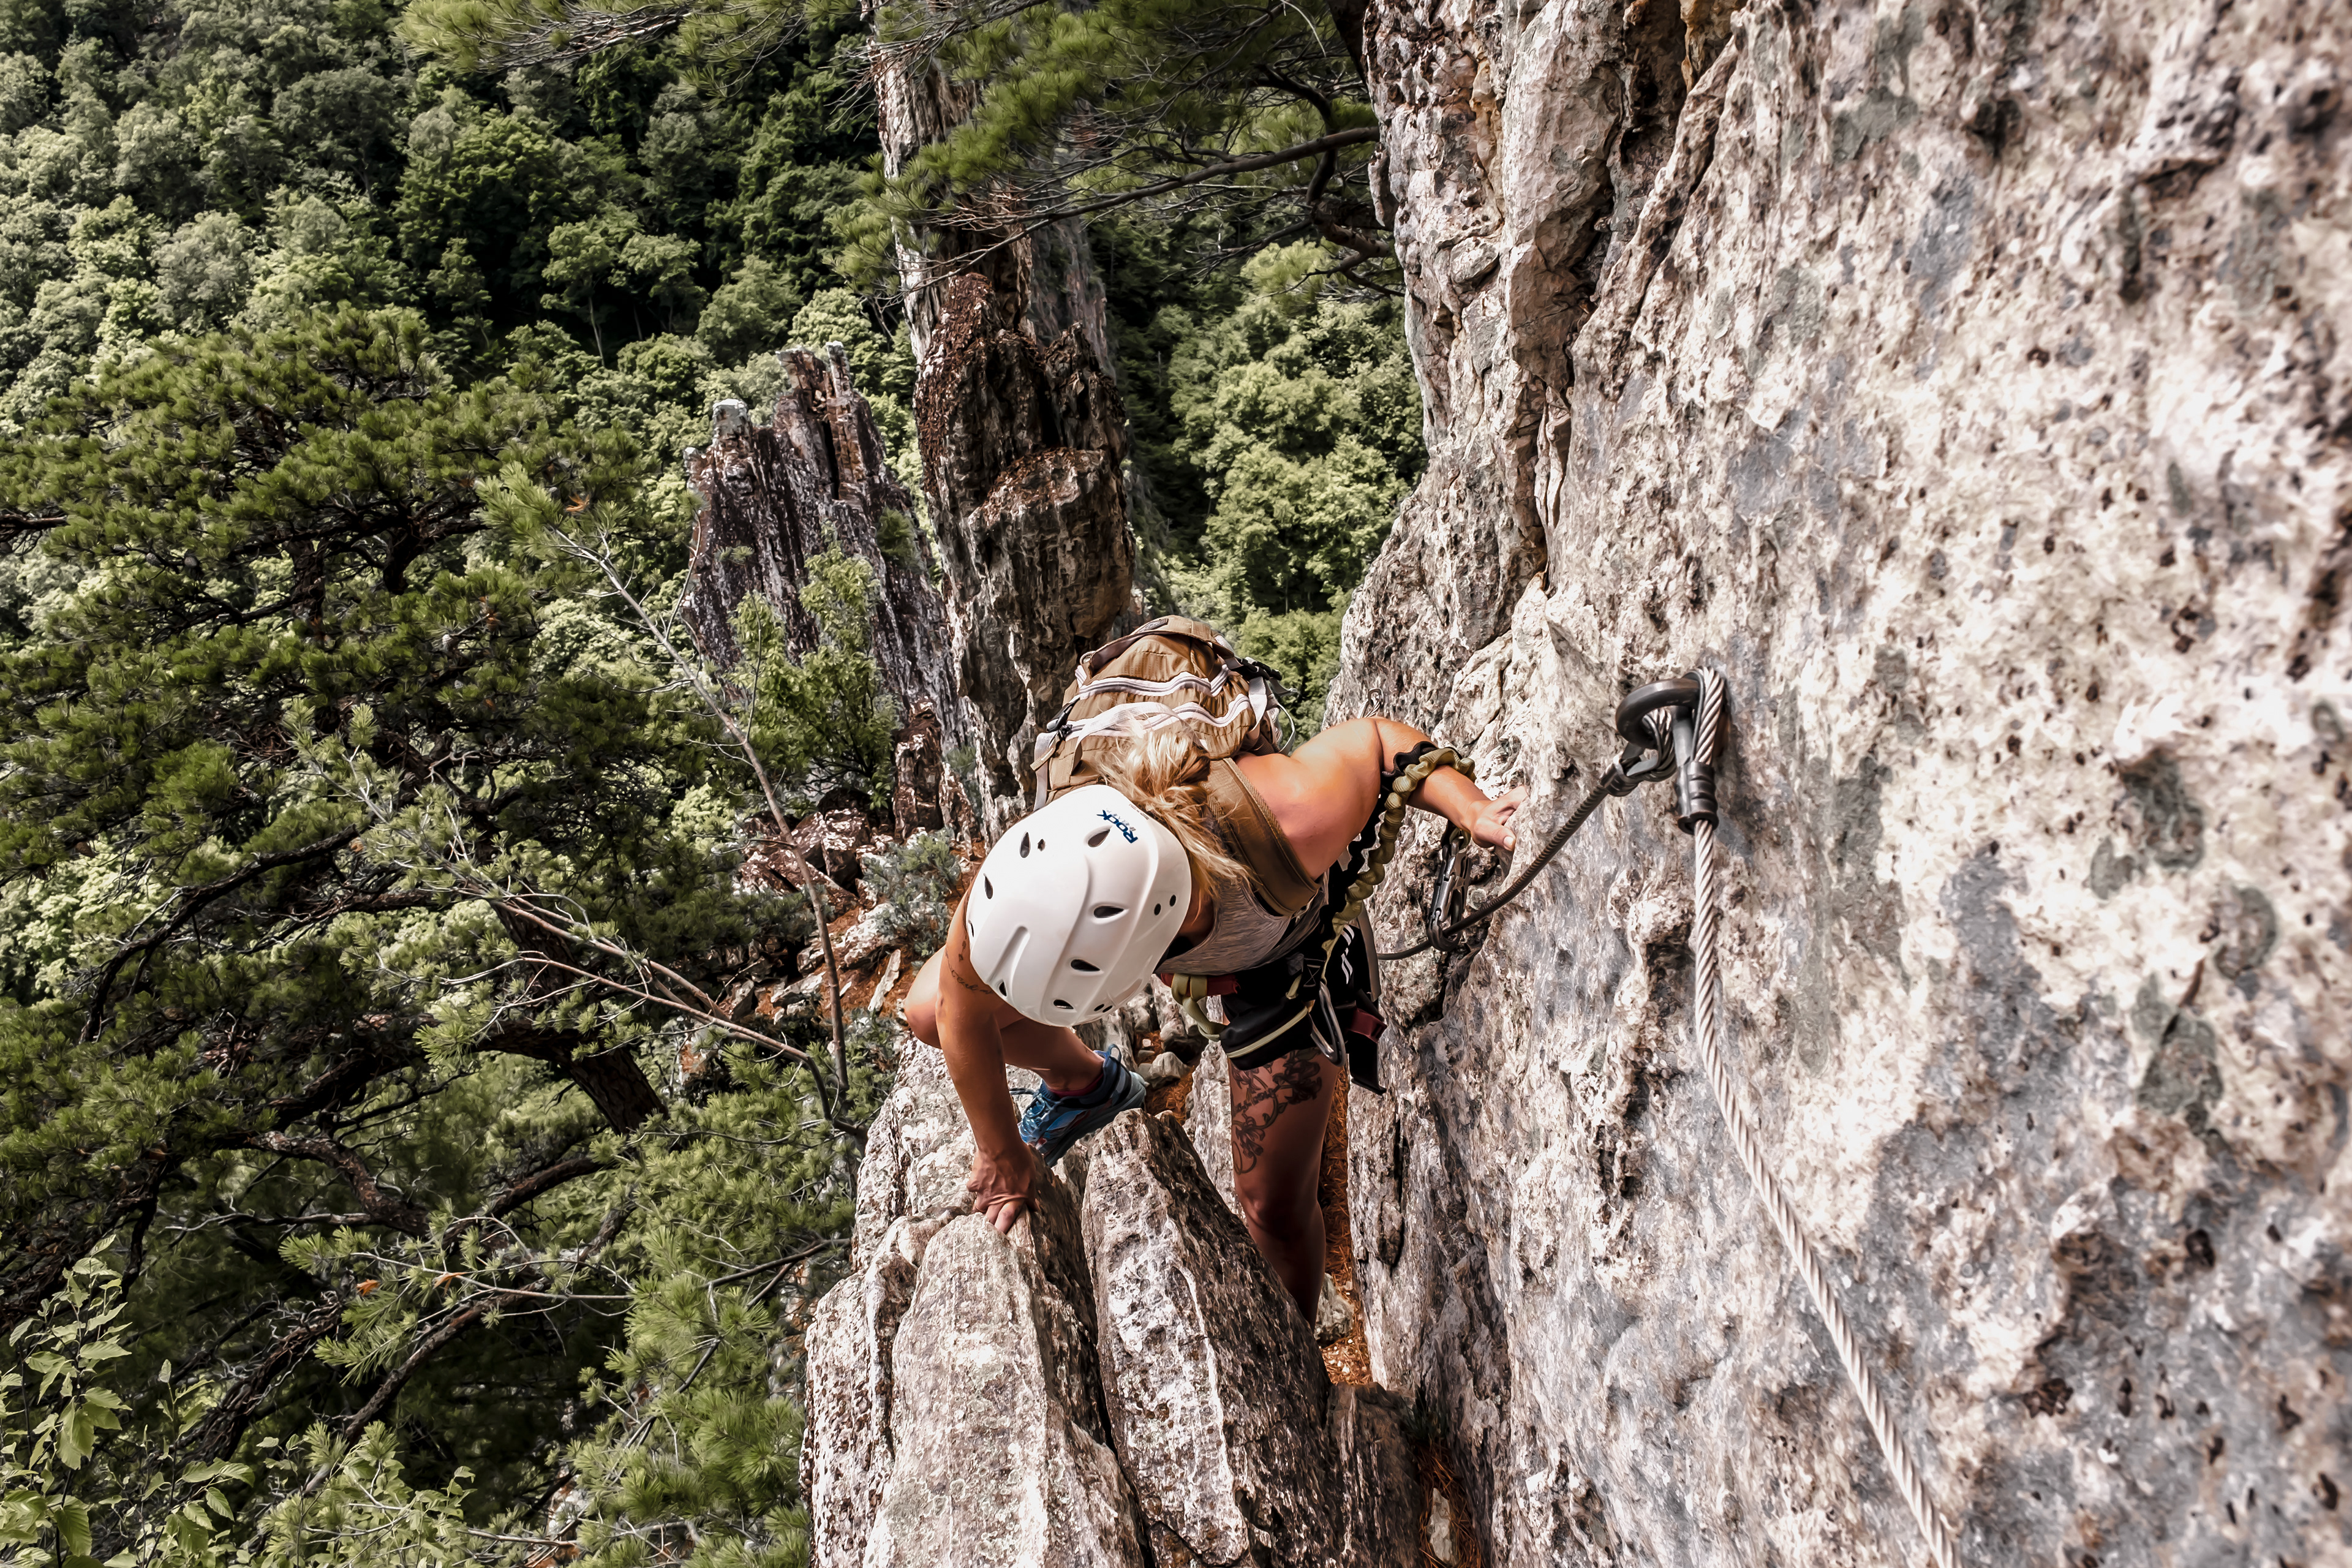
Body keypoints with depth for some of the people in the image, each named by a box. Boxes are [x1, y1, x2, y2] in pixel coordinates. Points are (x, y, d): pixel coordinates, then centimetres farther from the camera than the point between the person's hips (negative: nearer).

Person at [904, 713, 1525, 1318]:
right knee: (929, 1013, -4)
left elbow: (1372, 737, -26)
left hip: (1286, 948, -2)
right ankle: (1088, 1085, 26)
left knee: (1274, 1205, 4)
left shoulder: (1289, 823, -49)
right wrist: (1001, 1154, -6)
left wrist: (1474, 810, -42)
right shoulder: (1032, 874, -42)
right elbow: (963, 1012, -20)